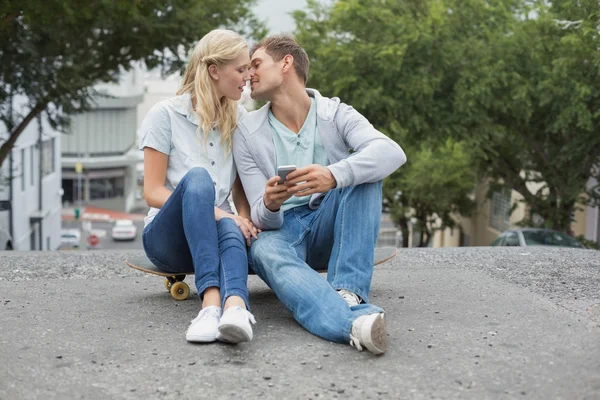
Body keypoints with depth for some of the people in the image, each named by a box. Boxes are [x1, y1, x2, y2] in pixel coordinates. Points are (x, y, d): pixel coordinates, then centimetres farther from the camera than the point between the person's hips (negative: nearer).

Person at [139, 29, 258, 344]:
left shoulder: (238, 120, 12)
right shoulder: (165, 114, -1)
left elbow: (240, 190, 13)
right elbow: (153, 192, -7)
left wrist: (244, 221, -11)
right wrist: (210, 210, -22)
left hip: (213, 236, 3)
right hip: (167, 237, -3)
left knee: (231, 228, -36)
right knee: (198, 176, -35)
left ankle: (234, 307, -66)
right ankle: (211, 298, -54)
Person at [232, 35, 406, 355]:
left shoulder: (336, 115, -1)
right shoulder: (247, 133, 2)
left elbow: (392, 152, -23)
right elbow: (263, 219, -4)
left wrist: (333, 175, -42)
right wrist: (269, 205, -30)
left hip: (329, 230, 1)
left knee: (360, 169, -23)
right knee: (265, 251, -36)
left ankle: (349, 289, -35)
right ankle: (354, 319, -63)